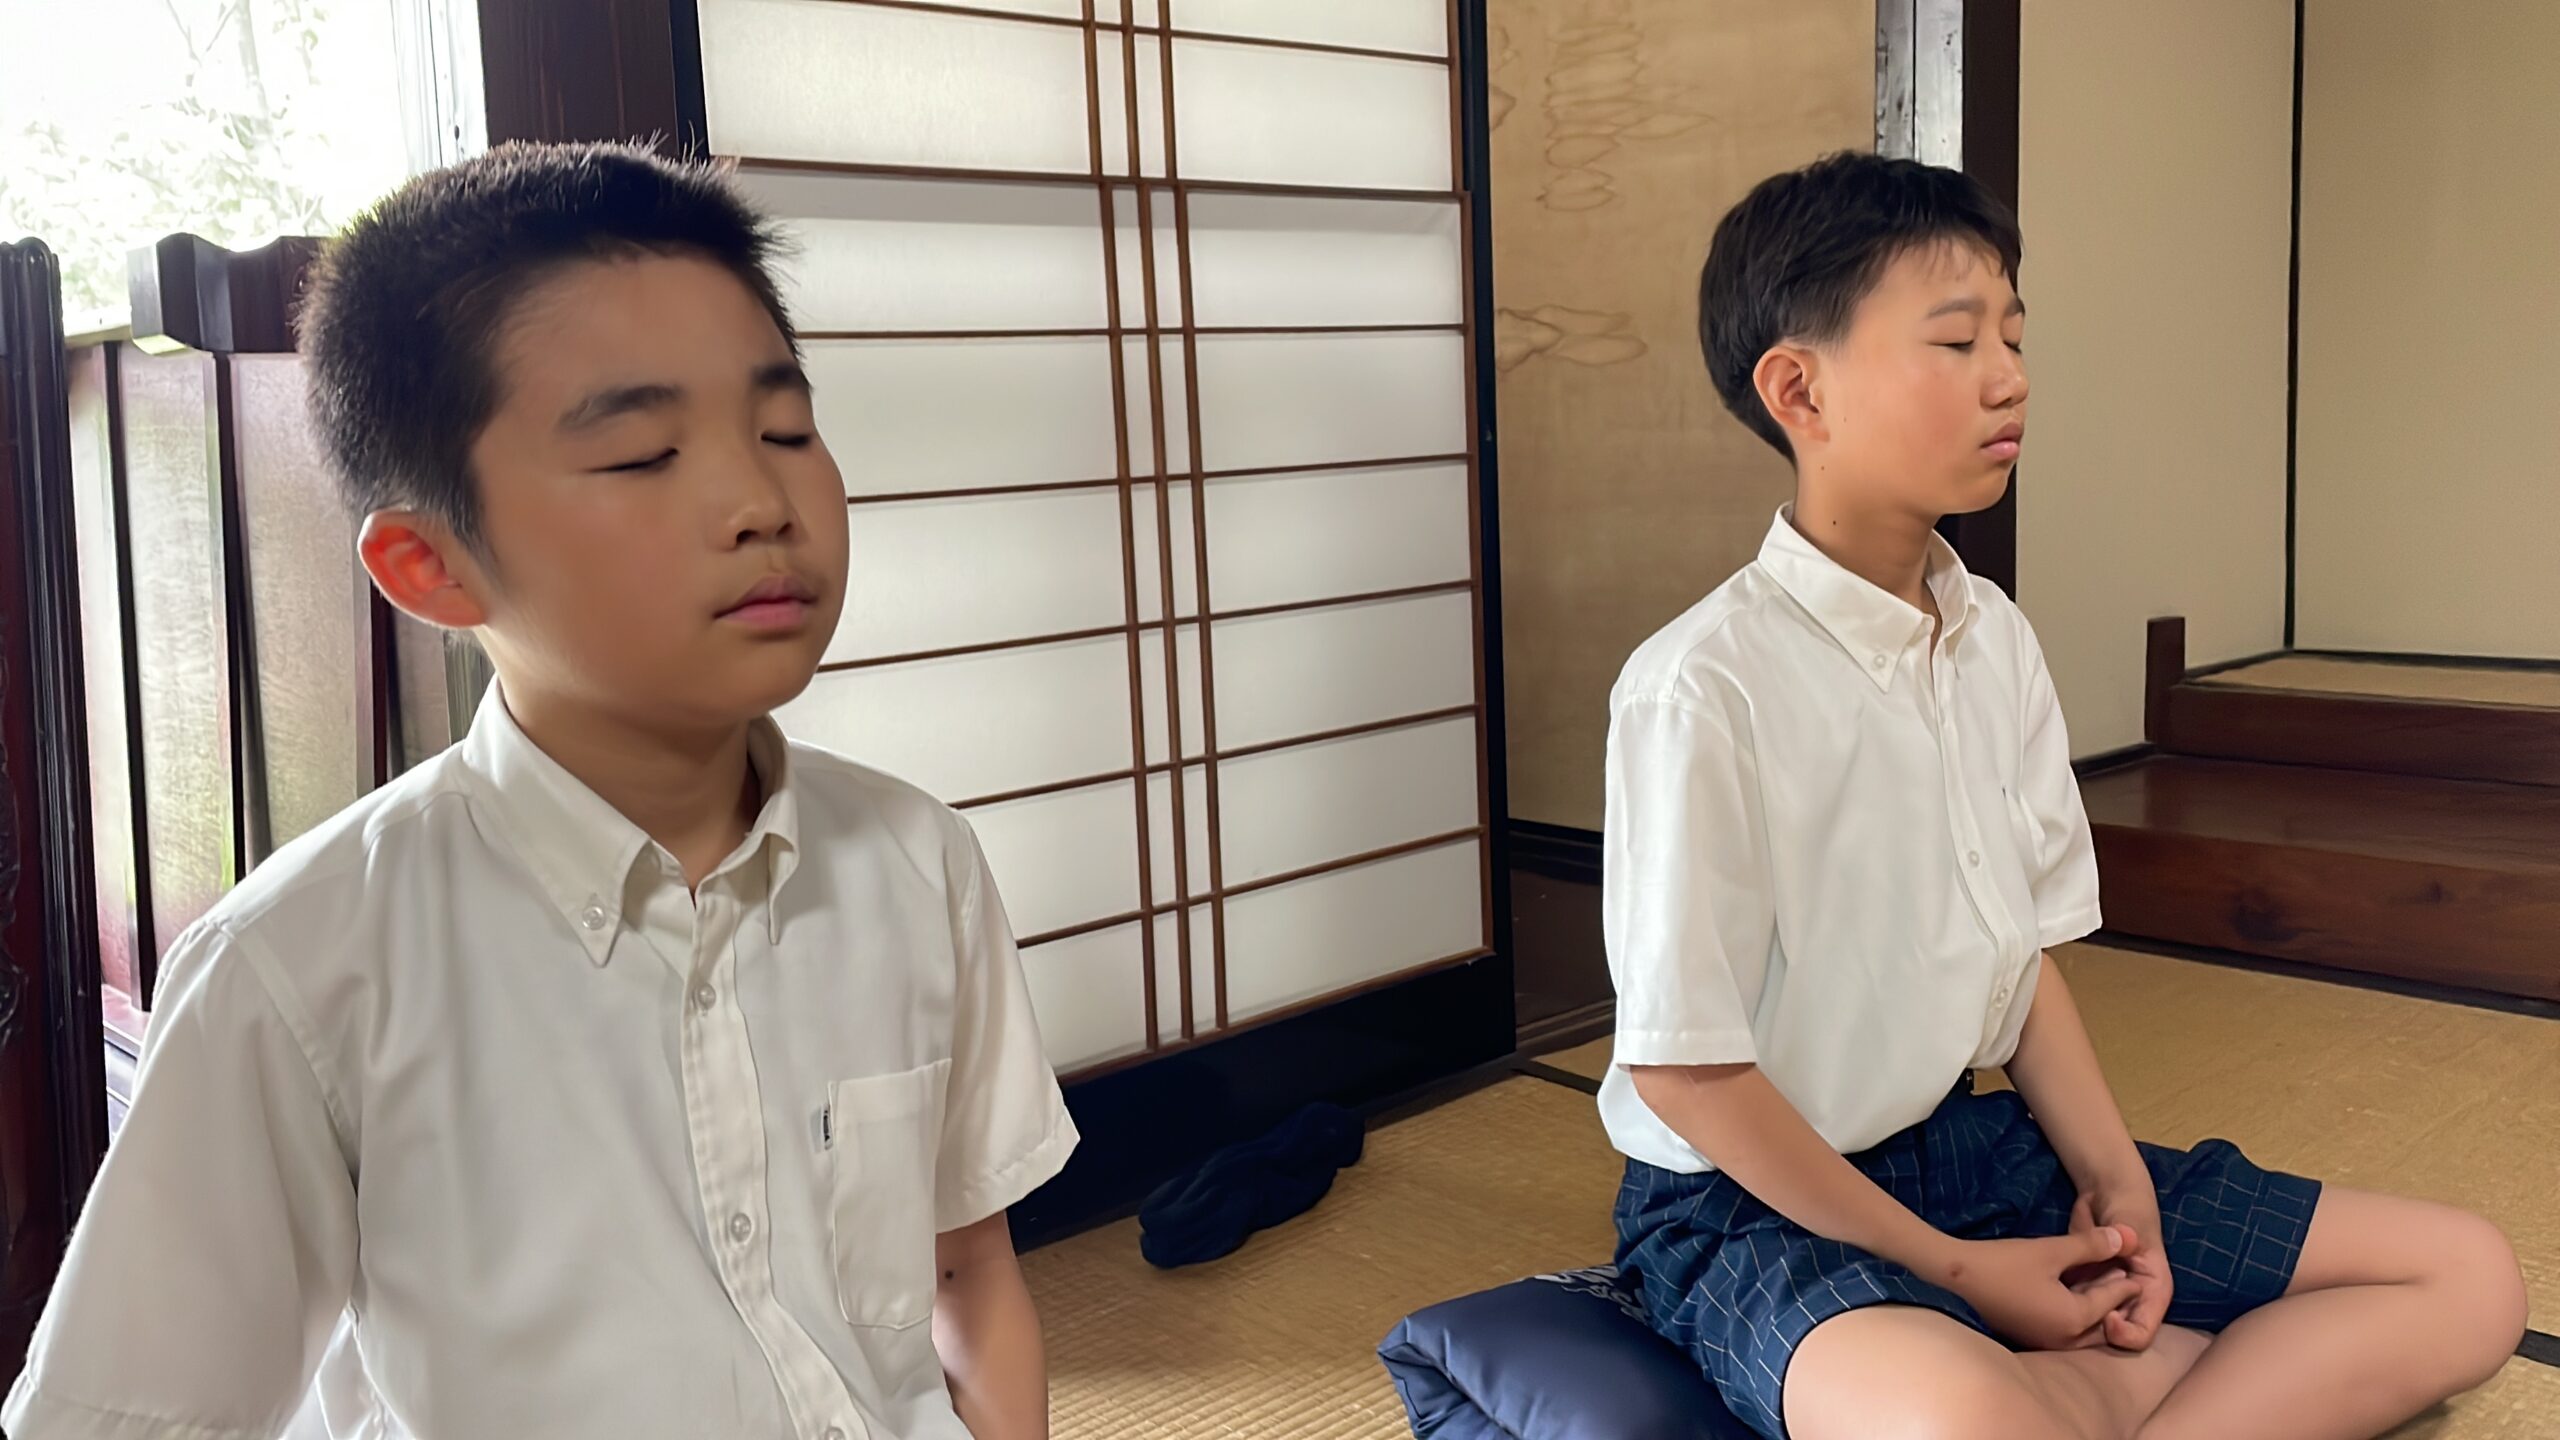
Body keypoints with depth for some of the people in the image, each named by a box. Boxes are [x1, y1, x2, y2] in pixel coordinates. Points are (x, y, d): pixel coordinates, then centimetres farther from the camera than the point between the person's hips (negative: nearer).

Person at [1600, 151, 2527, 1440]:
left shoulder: (1999, 644, 5)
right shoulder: (1703, 689, -19)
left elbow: (2027, 953, 11)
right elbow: (1683, 1067, -16)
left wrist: (2112, 1181, -4)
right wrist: (1954, 1269, -12)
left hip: (1976, 1141, 8)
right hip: (1757, 1198, -8)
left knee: (2470, 1281, 3)